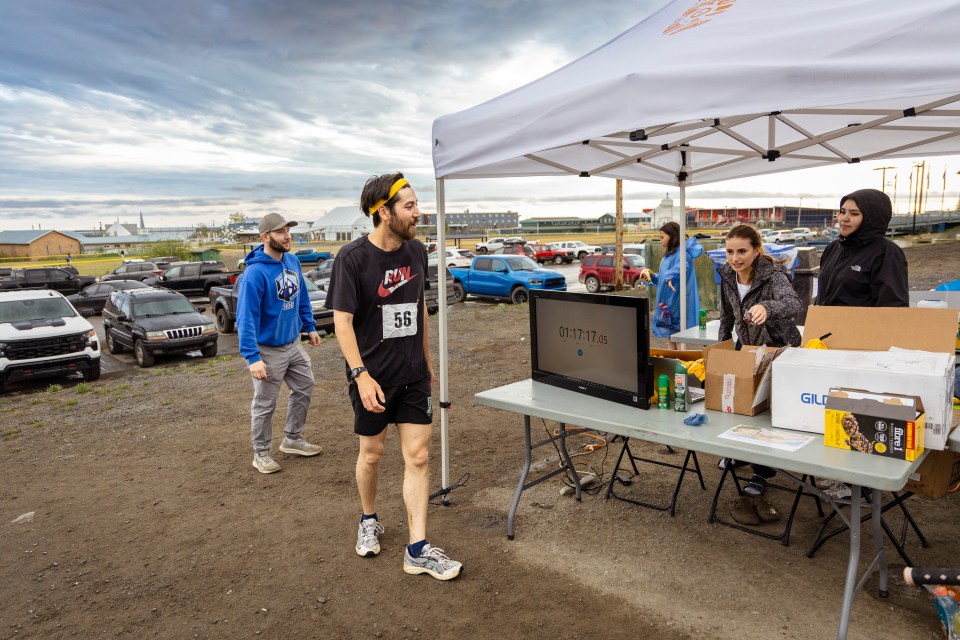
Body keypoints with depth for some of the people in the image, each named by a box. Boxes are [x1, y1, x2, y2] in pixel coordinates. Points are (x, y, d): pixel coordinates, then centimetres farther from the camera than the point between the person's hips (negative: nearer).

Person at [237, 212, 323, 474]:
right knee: (264, 404, 6)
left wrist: (310, 327, 16)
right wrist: (252, 357, -29)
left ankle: (292, 440, 36)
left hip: (293, 343, 8)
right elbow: (246, 317, -25)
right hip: (269, 349, -8)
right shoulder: (255, 273, -24)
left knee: (304, 387, 19)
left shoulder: (292, 262, 0)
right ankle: (261, 453, 24)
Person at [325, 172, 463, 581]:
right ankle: (369, 520, 40)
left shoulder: (416, 251, 2)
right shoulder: (353, 258, -14)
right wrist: (361, 375, -23)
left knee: (418, 456, 2)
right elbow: (342, 321, -15)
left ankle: (418, 550, 11)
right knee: (372, 453, 14)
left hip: (413, 375, 4)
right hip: (373, 377, -4)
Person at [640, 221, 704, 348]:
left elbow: (681, 267, -38)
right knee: (670, 337, 14)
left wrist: (670, 276, -54)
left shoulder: (682, 254, -14)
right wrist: (651, 275, 11)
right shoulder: (669, 255, 15)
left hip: (678, 303, -9)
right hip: (667, 302, 9)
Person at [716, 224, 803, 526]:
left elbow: (794, 304, -45)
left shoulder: (772, 274, -24)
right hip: (746, 350, 6)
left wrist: (766, 307, -65)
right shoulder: (727, 275, -4)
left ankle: (755, 487, -5)